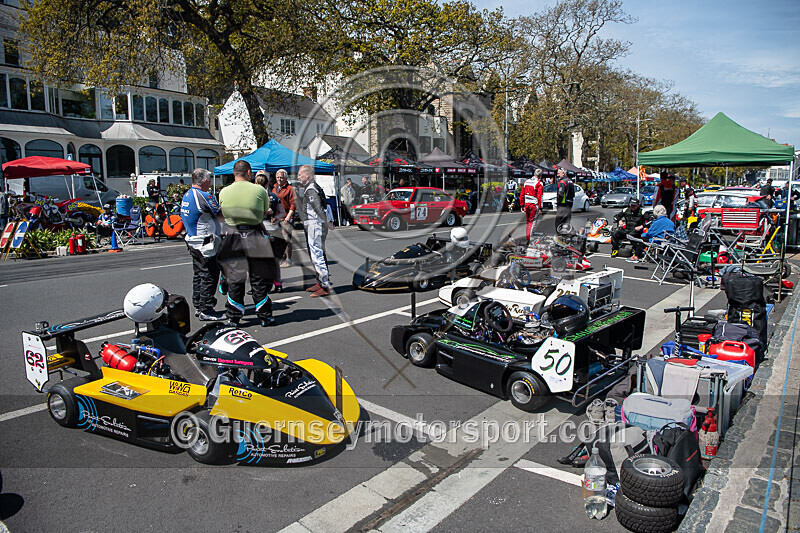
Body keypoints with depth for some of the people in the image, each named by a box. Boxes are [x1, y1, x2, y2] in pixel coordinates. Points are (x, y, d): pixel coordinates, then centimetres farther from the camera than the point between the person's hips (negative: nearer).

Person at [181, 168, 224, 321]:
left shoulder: (186, 196, 12)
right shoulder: (204, 196, -17)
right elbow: (221, 217, -13)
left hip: (192, 241, 10)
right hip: (206, 244, -10)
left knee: (198, 275, 16)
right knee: (210, 276, -3)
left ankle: (198, 307, 23)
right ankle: (206, 310, 1)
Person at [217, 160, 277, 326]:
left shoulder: (223, 192, 0)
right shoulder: (260, 190, -7)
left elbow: (224, 214, 9)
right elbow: (265, 213, 4)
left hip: (233, 236, 2)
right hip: (255, 236, -2)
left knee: (234, 279, 10)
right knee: (259, 278, 7)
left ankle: (234, 318, 15)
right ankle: (264, 316, 14)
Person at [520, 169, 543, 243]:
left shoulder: (526, 182, 10)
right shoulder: (539, 184, -9)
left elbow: (522, 194, 11)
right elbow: (539, 196, -14)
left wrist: (522, 205, 17)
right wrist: (540, 208, -10)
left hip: (526, 204, 6)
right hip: (534, 205, -6)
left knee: (527, 221, 18)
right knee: (532, 222, -2)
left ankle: (527, 237, 26)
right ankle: (529, 238, -8)